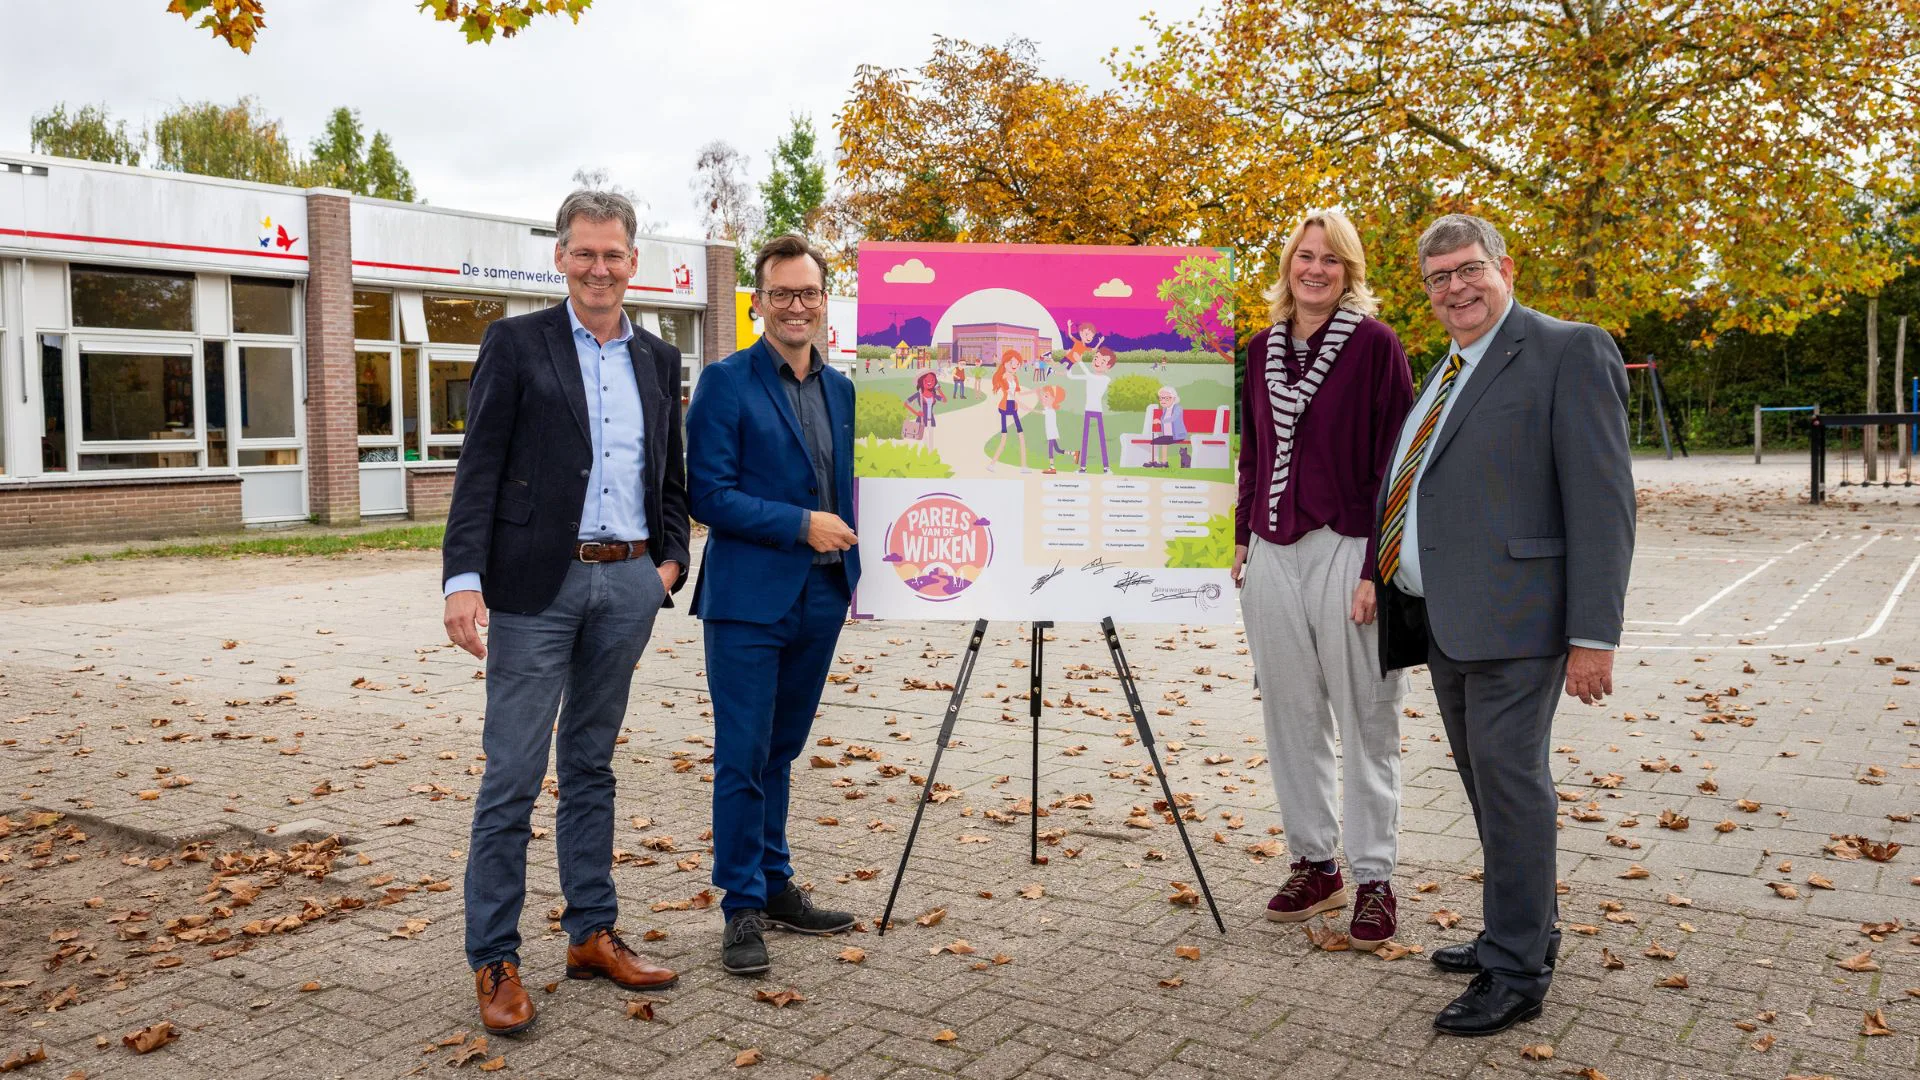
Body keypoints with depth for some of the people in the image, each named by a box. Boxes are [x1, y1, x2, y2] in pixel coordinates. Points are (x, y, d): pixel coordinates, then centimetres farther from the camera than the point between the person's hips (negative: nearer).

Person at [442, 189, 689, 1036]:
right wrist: (464, 578, -14)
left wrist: (671, 559, 5)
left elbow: (671, 475, 18)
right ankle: (494, 961, 10)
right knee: (512, 776, 0)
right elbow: (479, 469, -6)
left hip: (627, 585, 4)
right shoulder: (515, 343, 0)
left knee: (591, 767, 14)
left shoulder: (658, 359, 13)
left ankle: (592, 935, 24)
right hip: (537, 584, -4)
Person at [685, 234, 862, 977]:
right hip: (749, 598, -6)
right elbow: (707, 493, -13)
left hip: (820, 600, 6)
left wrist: (849, 568, 13)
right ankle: (742, 908, 9)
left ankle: (774, 886, 27)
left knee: (780, 751, 16)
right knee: (743, 757, -2)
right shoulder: (726, 383, -7)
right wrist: (800, 524, -16)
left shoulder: (839, 388, 13)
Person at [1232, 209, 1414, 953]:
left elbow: (1394, 462, -8)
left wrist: (1378, 569, -13)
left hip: (1346, 550, -5)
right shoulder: (1261, 349, 11)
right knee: (1291, 717, 11)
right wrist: (1242, 538, 12)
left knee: (1365, 722, 3)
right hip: (1271, 553, 5)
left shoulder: (1375, 345, -4)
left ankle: (1374, 878, 15)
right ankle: (1315, 863, 24)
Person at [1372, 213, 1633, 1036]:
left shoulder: (1569, 352, -8)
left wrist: (1593, 636, -18)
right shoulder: (1444, 374, 18)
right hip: (1439, 620, 8)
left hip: (1511, 618, -8)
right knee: (1488, 784, 16)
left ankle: (1516, 974, 9)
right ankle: (1524, 931, 31)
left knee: (1510, 782, -3)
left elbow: (1602, 500, -14)